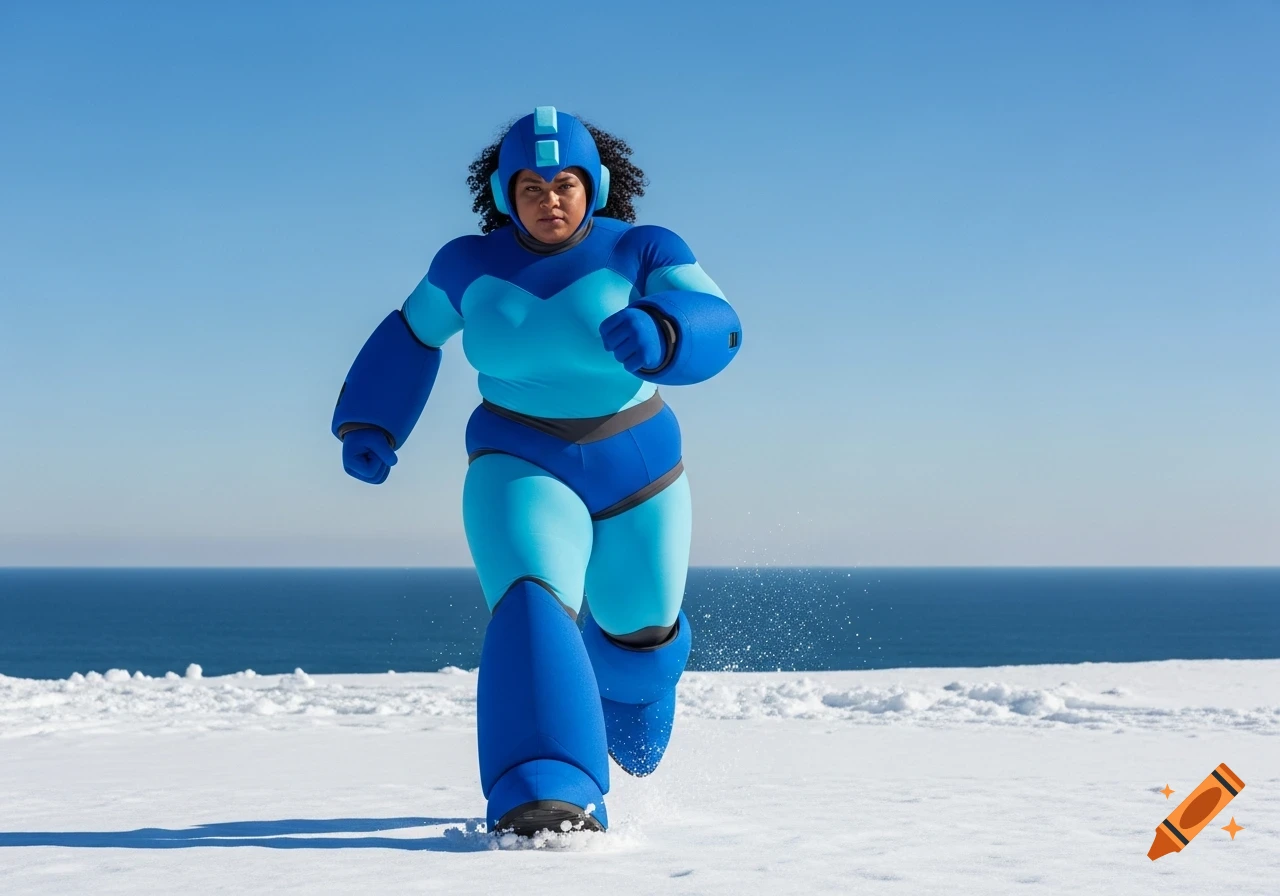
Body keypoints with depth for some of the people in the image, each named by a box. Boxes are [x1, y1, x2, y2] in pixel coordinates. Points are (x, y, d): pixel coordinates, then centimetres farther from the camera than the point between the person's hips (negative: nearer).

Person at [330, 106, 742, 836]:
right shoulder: (472, 263, -3)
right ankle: (548, 800, -35)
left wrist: (657, 335, -45)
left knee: (639, 627, 19)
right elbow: (413, 335, 13)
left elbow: (714, 328, -24)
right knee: (533, 611, -27)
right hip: (521, 469, -1)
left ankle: (629, 670, 56)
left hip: (635, 471, 1)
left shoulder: (642, 252, -11)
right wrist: (368, 426, 7)